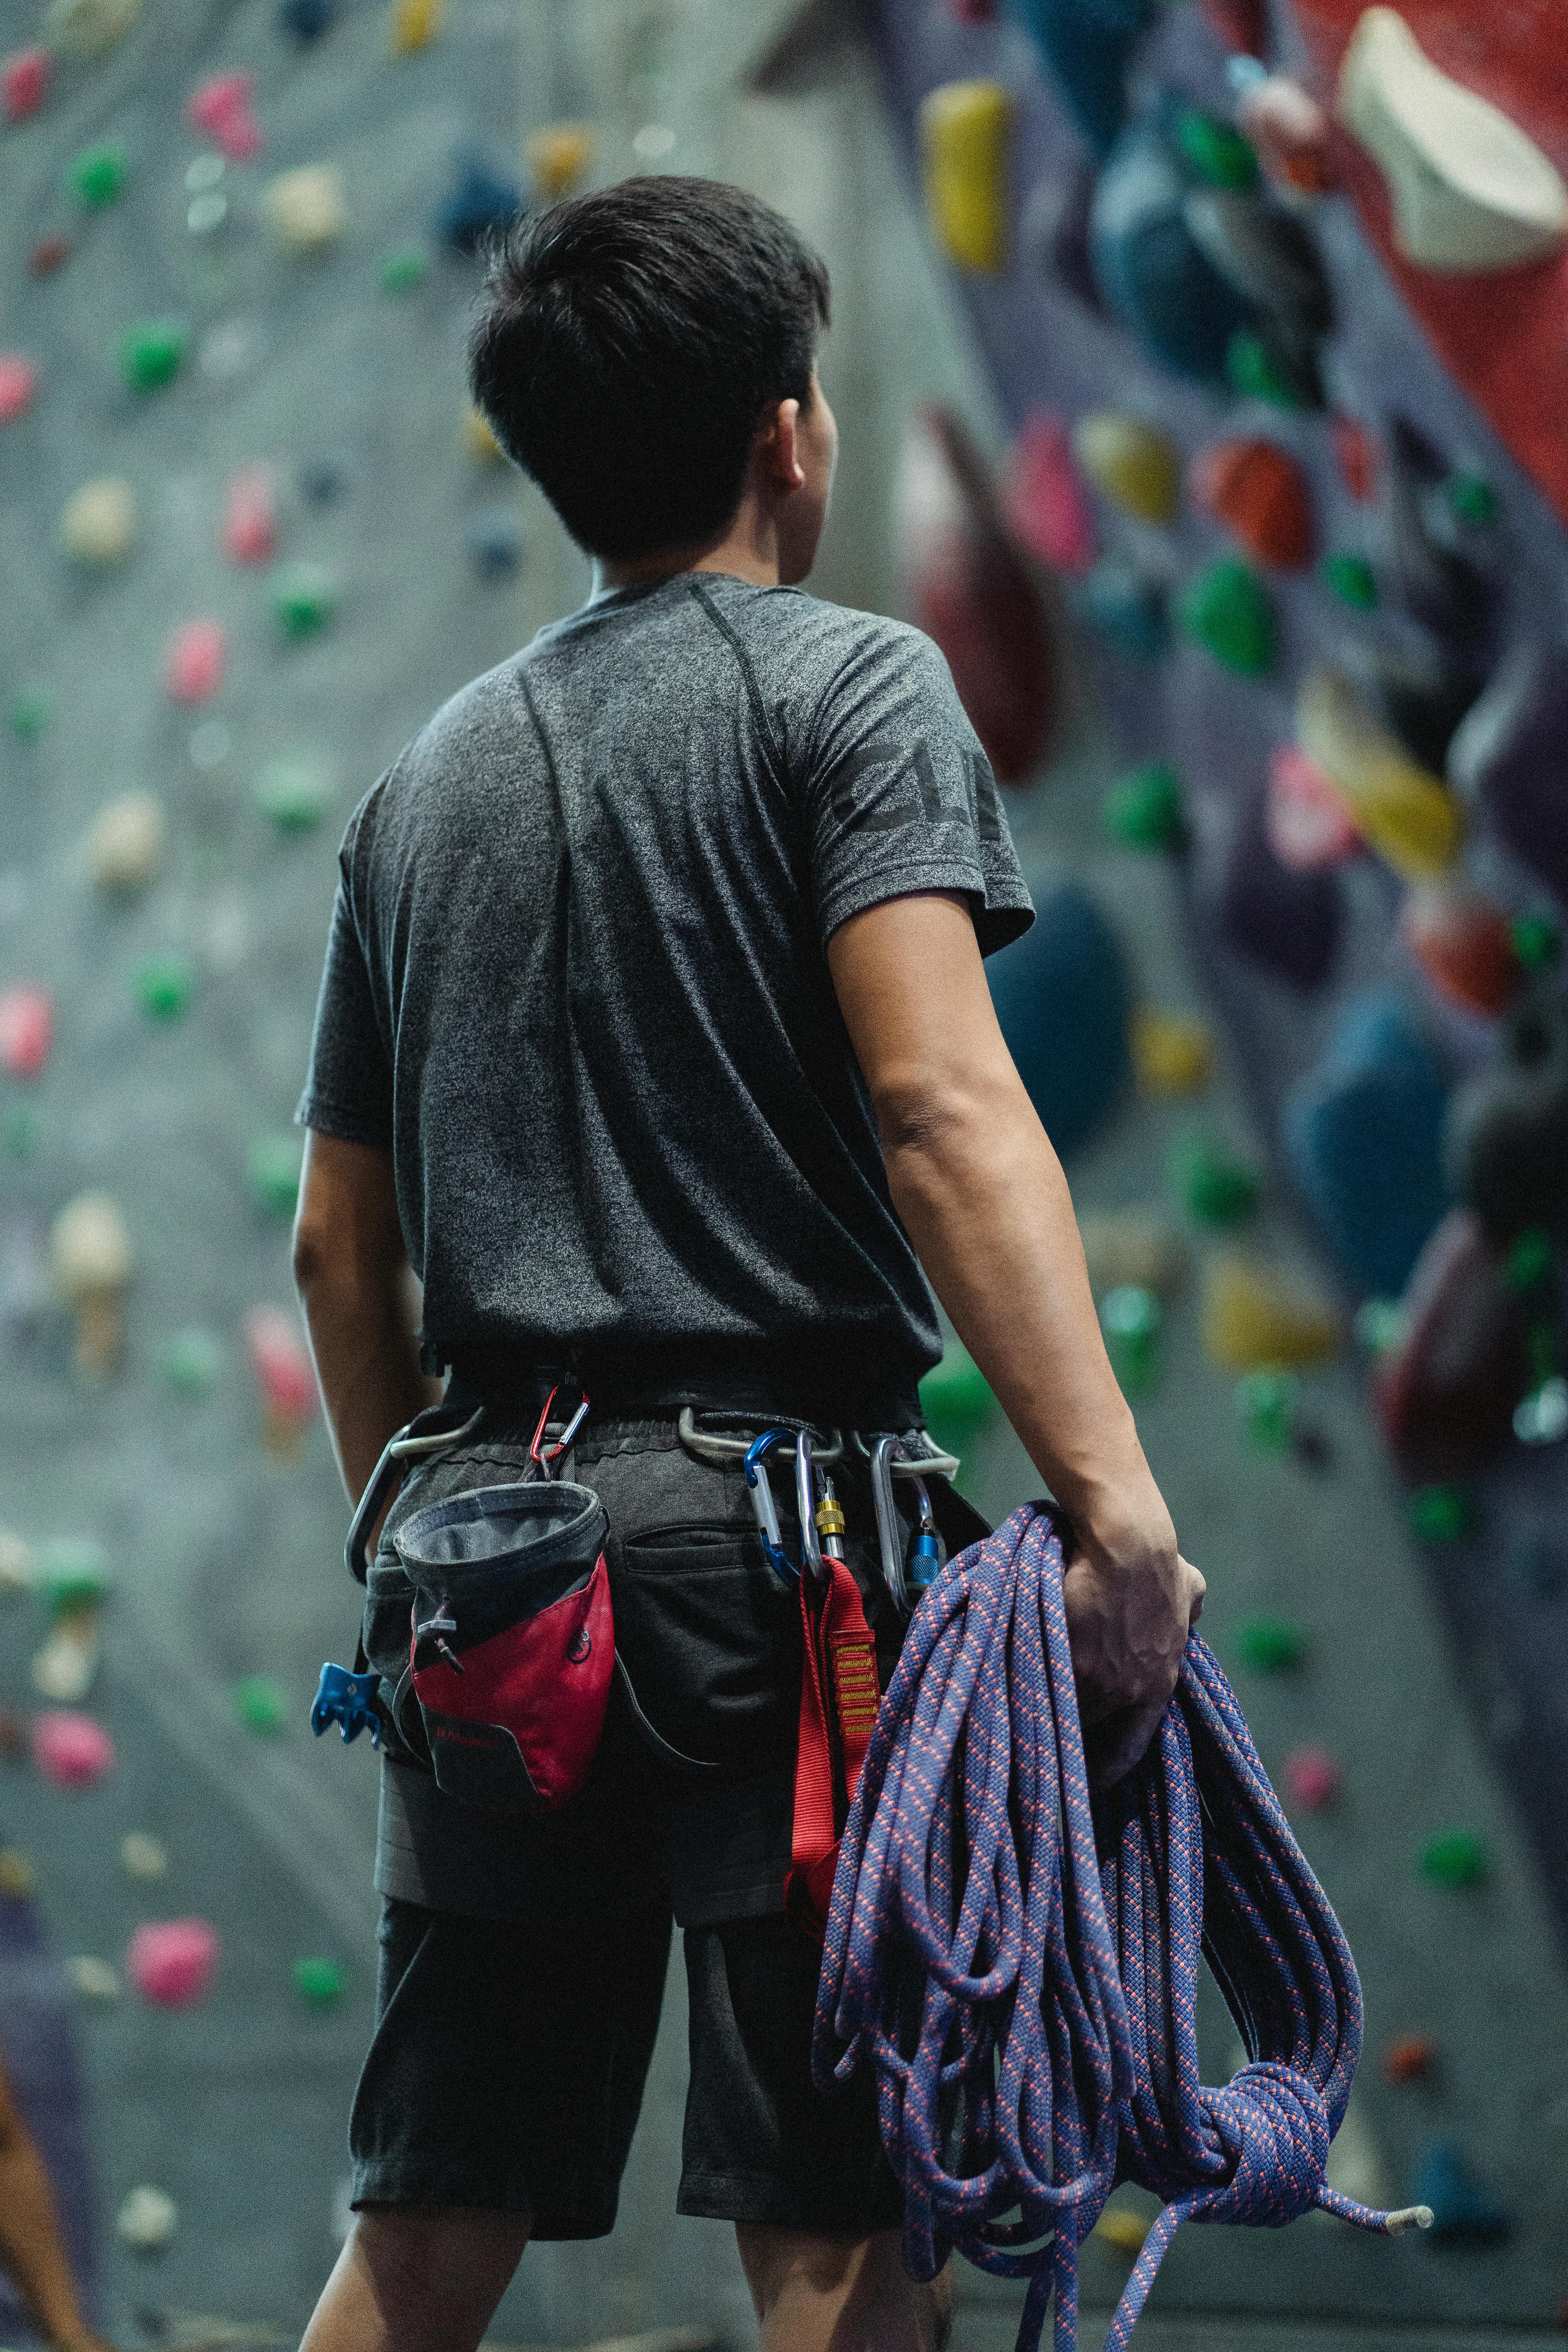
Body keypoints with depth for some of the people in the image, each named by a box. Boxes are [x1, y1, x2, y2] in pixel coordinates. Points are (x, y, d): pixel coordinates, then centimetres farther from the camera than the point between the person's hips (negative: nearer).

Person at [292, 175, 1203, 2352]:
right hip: (774, 1522, -6)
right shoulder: (848, 682, -1)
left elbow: (338, 1246, 20)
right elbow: (938, 1099, -17)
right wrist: (1116, 1503, -23)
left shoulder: (429, 779, 18)